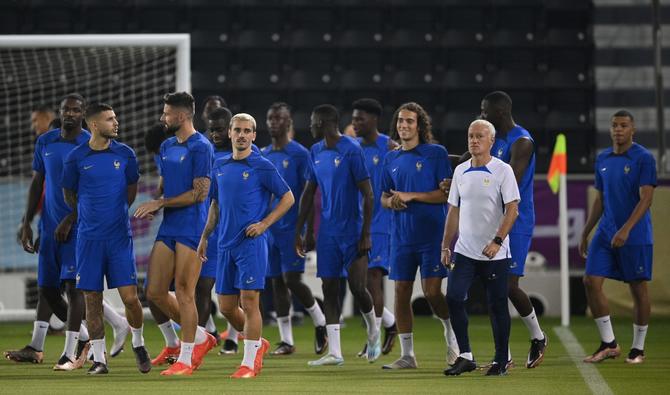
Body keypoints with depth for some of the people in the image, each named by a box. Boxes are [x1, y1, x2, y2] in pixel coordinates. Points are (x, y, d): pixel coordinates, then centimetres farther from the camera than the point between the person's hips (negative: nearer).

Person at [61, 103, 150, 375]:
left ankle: (138, 343, 21)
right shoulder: (76, 158, -3)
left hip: (119, 235, 1)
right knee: (92, 299, 1)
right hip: (89, 237, -1)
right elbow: (69, 195, 12)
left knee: (129, 296, -5)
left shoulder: (125, 154, 2)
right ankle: (99, 359, 9)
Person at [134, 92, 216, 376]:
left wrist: (160, 203, -14)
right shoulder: (167, 147, 15)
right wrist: (153, 207, 2)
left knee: (184, 293, -5)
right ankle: (201, 337, 22)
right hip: (168, 226, 9)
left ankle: (185, 359, 4)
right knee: (155, 292, 6)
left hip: (191, 228, -9)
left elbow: (199, 193, -16)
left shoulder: (200, 147, -11)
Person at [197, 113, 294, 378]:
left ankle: (249, 363, -3)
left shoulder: (262, 167, -5)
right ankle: (258, 343, 30)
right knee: (226, 307, 8)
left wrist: (264, 224, -10)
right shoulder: (220, 166, 12)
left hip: (251, 244, -6)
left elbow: (288, 198, -2)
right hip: (225, 245, 6)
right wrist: (204, 237, 18)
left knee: (249, 302, -9)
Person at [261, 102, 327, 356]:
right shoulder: (263, 156, 12)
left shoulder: (300, 154, -5)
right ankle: (286, 340, 7)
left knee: (291, 279, -11)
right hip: (269, 228, 6)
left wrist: (309, 229, -13)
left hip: (292, 227, -6)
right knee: (277, 282, 4)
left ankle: (320, 322, 12)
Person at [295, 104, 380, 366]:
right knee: (329, 288, 1)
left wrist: (366, 234, -16)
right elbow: (309, 193, 17)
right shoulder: (316, 152, 9)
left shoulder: (351, 150, -12)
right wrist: (299, 231, 13)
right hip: (327, 232, 6)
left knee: (357, 286, -7)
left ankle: (373, 333, 22)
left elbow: (367, 194, -13)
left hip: (351, 231, -6)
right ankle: (334, 352, 2)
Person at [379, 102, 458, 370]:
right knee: (401, 291, 2)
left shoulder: (436, 153, -3)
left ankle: (452, 334, 16)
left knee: (432, 292, -10)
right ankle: (407, 355, 8)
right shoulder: (391, 159, 13)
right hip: (402, 235, 5)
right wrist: (391, 202, -5)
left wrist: (410, 196, -15)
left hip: (432, 234, -5)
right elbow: (384, 197, 19)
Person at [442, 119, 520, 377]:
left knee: (497, 305, 1)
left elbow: (512, 210, -11)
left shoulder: (502, 171, -5)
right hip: (465, 250, 5)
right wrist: (445, 246, 11)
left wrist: (497, 241, -21)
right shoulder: (460, 171, 11)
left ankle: (501, 361, 10)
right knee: (454, 298, -7)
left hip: (495, 253, -5)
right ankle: (465, 357, 0)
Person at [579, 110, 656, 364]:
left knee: (638, 289, 1)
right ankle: (608, 344, 4)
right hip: (606, 233, 6)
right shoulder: (602, 159, 11)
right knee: (591, 282, -4)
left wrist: (626, 230, -25)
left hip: (635, 236, -6)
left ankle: (638, 348, 12)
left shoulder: (644, 159, -8)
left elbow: (646, 199, -15)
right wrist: (585, 234, 16)